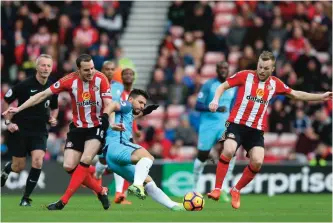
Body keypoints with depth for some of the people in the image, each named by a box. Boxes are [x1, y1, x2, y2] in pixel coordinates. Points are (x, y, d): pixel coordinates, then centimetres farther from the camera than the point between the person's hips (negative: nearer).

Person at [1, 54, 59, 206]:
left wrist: (53, 118, 0)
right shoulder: (25, 85, -13)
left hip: (39, 132, 3)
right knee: (19, 167, 2)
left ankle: (26, 198, -2)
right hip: (20, 130, -3)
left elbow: (54, 107, 20)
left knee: (37, 162, -18)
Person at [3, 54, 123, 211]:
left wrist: (106, 119, -33)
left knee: (85, 161, -22)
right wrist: (18, 109, -7)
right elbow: (43, 94, -6)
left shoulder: (100, 79, -14)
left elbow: (108, 104, -12)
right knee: (69, 166, -7)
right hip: (78, 128, 3)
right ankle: (101, 191, 11)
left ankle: (63, 201, -18)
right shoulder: (70, 80, -12)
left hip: (97, 127, -3)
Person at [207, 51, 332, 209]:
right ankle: (217, 189, -19)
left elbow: (297, 95, 19)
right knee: (228, 150, -28)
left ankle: (236, 190, 10)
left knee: (257, 162, -13)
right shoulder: (245, 76, -3)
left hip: (257, 130, 3)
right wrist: (216, 100, -15)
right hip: (236, 124, -3)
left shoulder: (275, 83, 8)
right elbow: (223, 86, 4)